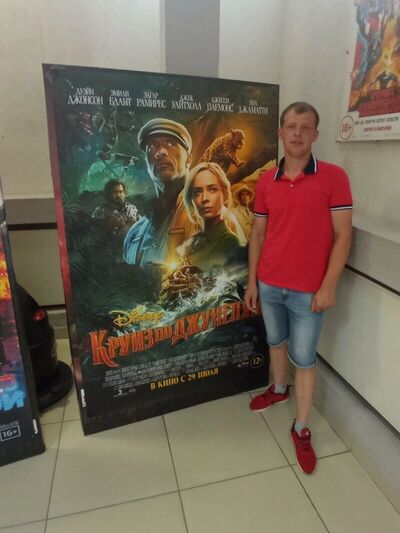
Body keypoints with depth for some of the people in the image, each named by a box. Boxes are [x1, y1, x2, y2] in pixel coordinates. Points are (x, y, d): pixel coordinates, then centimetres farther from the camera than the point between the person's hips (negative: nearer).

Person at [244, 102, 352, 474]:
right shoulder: (265, 182, 2)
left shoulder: (333, 177, -9)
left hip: (308, 290, -4)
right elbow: (258, 234, 7)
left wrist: (328, 287, -13)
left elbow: (343, 235, -8)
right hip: (269, 284, 4)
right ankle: (278, 389, 49)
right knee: (276, 341, 22)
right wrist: (252, 281, 5)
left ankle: (301, 430, 25)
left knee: (304, 358, 7)